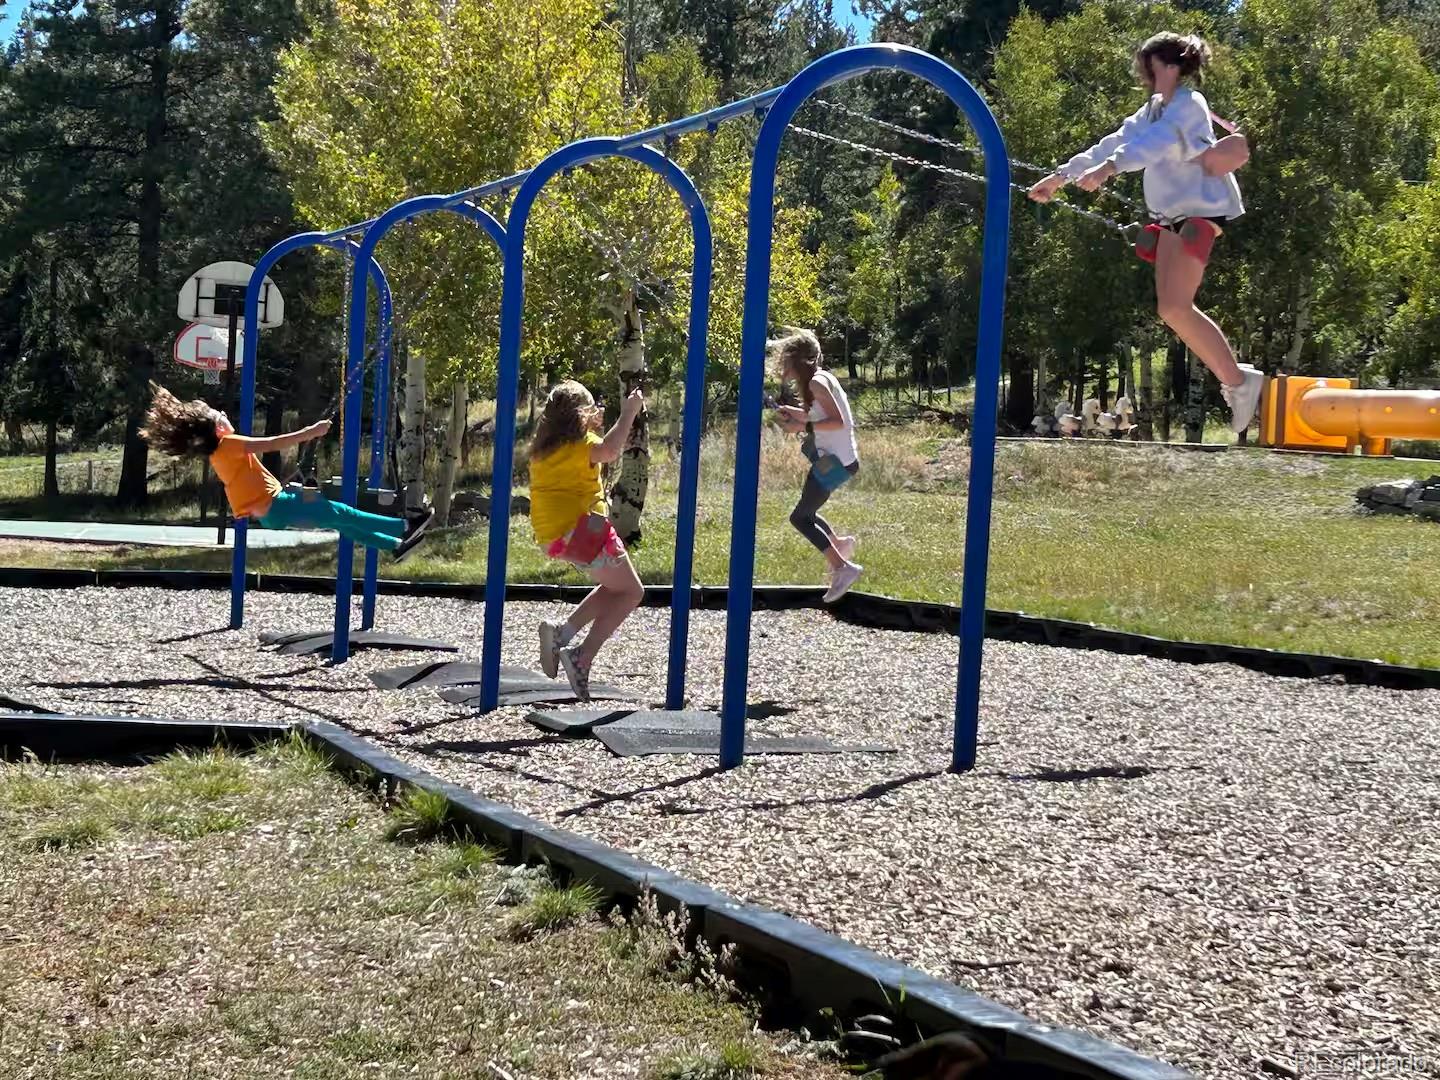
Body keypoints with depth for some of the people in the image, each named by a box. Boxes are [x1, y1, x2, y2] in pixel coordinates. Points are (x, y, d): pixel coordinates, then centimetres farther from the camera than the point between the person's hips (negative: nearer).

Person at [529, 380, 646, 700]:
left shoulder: (541, 448, 14)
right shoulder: (581, 443, -10)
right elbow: (609, 450, -32)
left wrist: (592, 428, 28)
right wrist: (628, 414, -23)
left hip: (551, 536, 9)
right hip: (580, 528, -9)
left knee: (614, 587, 21)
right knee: (631, 592, 2)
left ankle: (563, 632, 1)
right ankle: (583, 657, -14)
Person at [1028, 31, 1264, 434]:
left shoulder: (1189, 104, -12)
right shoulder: (1153, 109, 18)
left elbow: (1157, 141, -30)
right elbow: (1114, 142, 19)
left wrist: (1109, 168, -46)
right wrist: (1062, 175, 15)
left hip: (1201, 210, -10)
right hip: (1172, 215, 10)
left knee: (1175, 307, -17)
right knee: (1170, 308, 2)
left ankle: (1239, 381, -9)